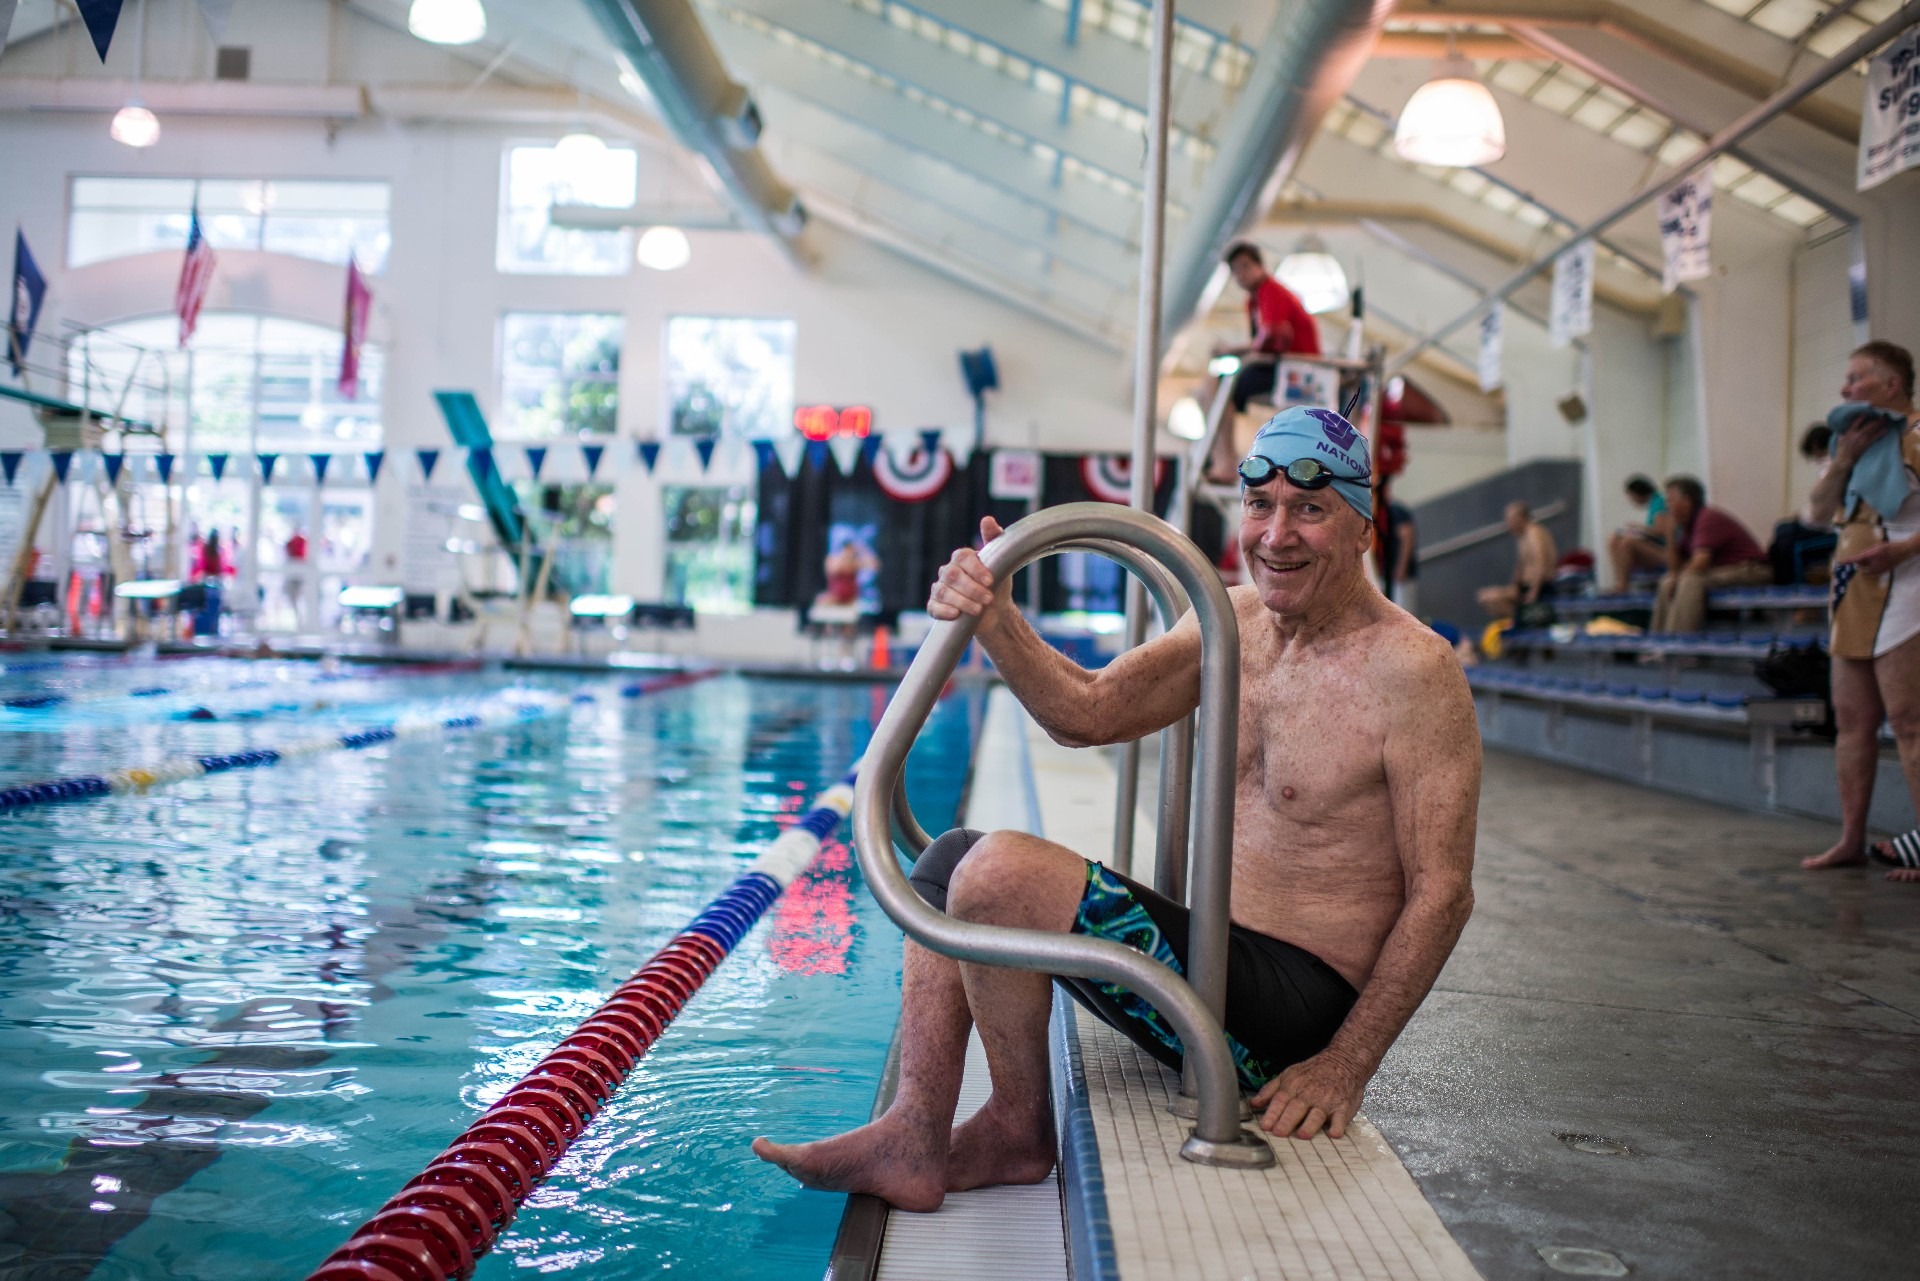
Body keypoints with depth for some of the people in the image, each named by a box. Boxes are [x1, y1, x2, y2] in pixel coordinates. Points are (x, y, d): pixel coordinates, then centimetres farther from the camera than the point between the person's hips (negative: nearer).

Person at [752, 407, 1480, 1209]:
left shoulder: (1411, 671, -15)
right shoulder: (1232, 619, 8)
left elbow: (1442, 892, -15)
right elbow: (1088, 713, 6)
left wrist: (1346, 1066, -20)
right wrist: (996, 621, -11)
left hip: (1292, 1004, -9)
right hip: (1210, 952, 9)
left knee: (1001, 871, -22)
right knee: (951, 859, 10)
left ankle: (1019, 1128, 0)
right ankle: (913, 1139, 3)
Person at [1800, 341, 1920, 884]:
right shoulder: (1860, 437, 20)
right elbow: (1820, 508, 14)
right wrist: (1844, 458, 0)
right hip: (1853, 596, 9)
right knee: (1852, 721, 9)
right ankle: (1852, 839, 14)